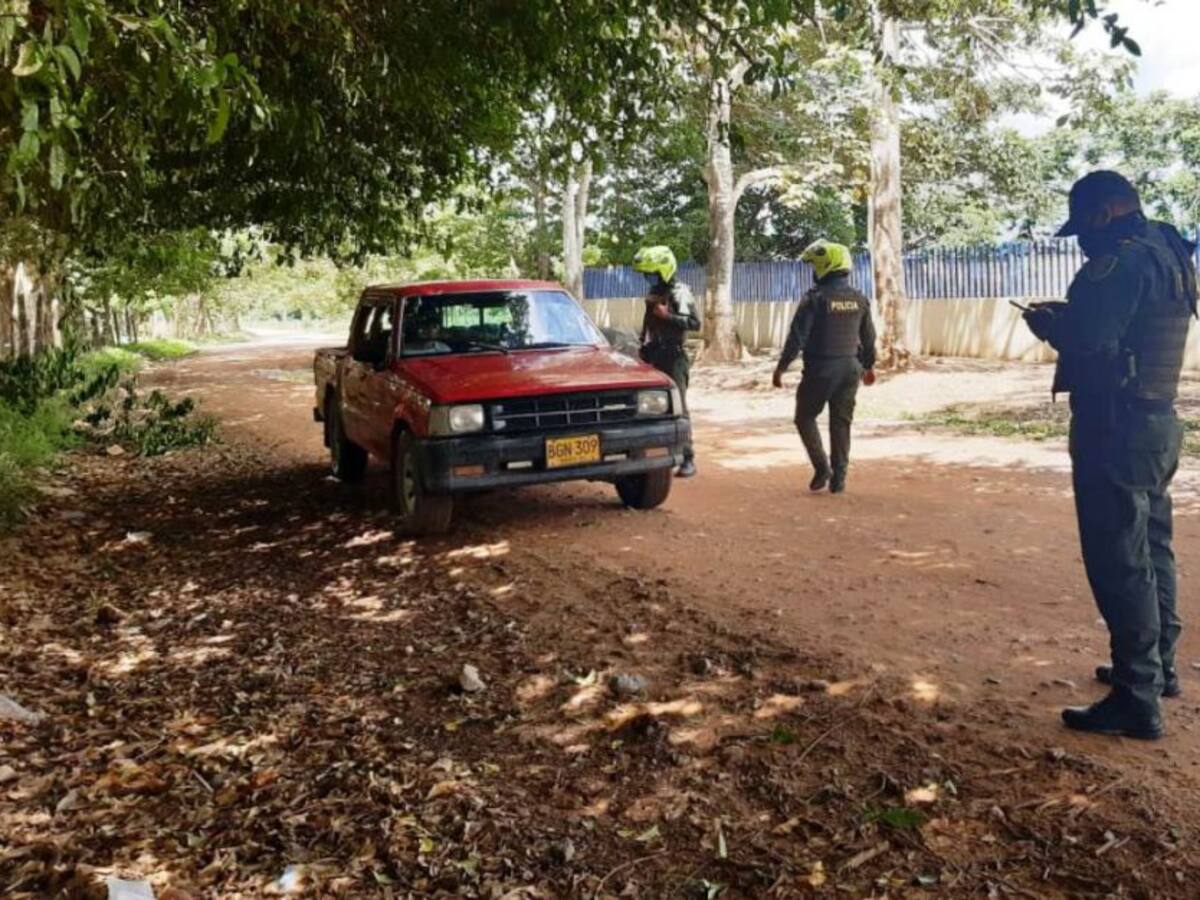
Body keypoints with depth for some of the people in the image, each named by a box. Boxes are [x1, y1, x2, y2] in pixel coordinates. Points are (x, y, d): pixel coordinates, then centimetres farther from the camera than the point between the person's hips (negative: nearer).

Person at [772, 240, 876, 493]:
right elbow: (868, 337, 14)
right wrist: (869, 366, 28)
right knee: (841, 423, 11)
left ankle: (822, 468, 0)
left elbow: (797, 336, -14)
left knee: (805, 417, 11)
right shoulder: (859, 299, 5)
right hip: (850, 368, 5)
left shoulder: (815, 298, -13)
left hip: (821, 369, -5)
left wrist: (781, 367, -6)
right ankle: (838, 478, 11)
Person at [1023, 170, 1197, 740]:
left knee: (1119, 562, -6)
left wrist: (1048, 324, -6)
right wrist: (1069, 317, 11)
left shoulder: (1123, 260, -18)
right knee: (1150, 551, 20)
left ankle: (1137, 701, -1)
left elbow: (1088, 340, -25)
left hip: (1116, 430, -11)